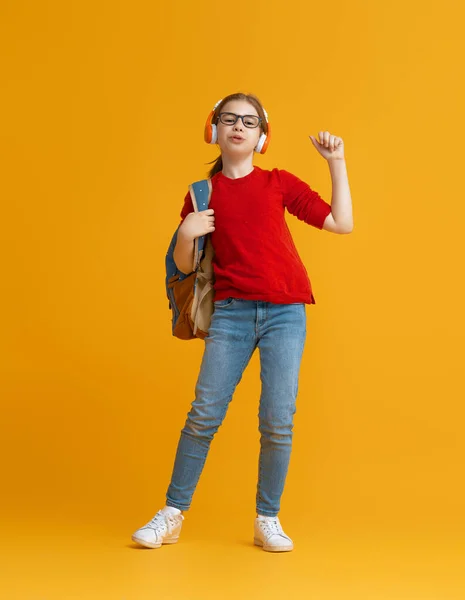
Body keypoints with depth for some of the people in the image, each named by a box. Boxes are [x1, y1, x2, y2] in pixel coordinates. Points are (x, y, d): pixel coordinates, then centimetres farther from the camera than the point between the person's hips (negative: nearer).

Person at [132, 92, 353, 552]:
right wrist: (186, 234, -10)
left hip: (285, 312, 0)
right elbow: (184, 265, 10)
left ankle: (268, 521, 10)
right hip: (231, 311, 1)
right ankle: (172, 514, 8)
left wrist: (337, 163, 1)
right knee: (204, 414, -4)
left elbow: (341, 223, 5)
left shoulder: (279, 183, 7)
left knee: (278, 420, -4)